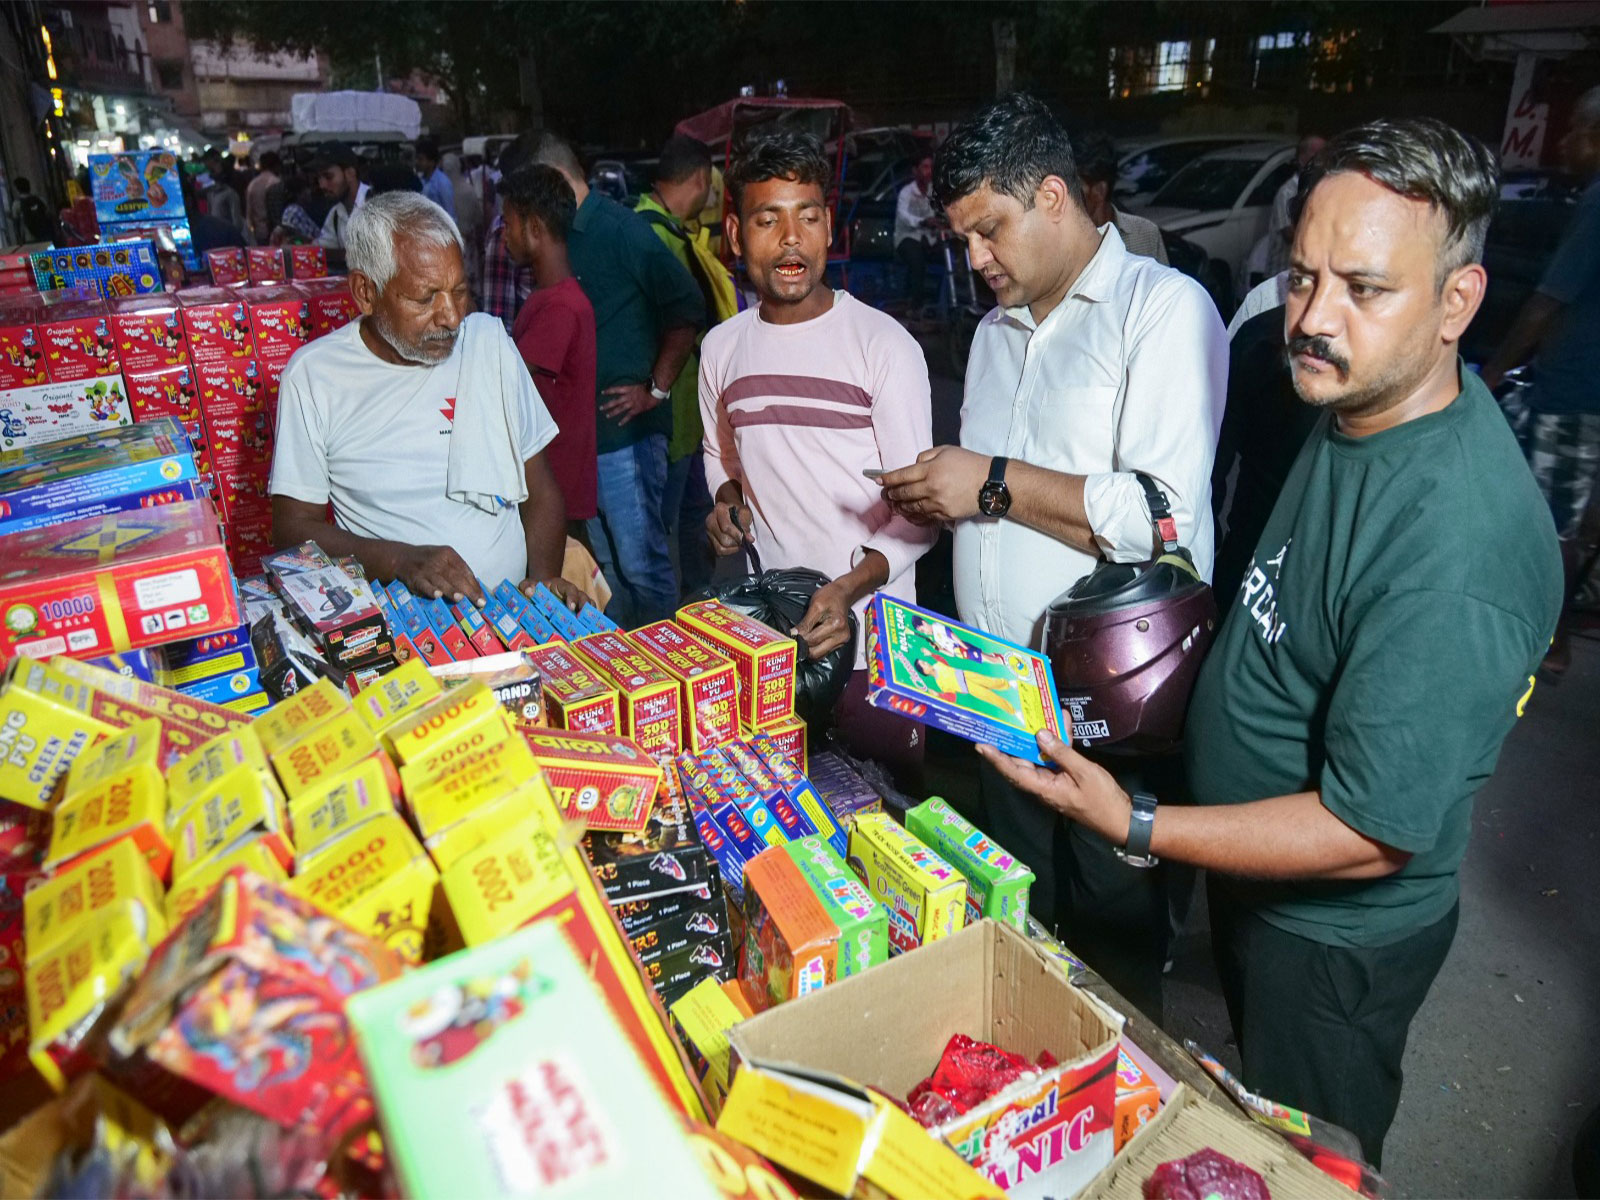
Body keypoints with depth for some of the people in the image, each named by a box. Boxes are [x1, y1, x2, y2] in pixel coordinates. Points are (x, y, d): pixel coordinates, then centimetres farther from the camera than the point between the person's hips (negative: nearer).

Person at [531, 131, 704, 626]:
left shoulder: (621, 229, -10)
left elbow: (687, 308, -13)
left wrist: (656, 390, -12)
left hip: (626, 429, -8)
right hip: (578, 427, 8)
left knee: (640, 559, -4)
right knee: (605, 558, 17)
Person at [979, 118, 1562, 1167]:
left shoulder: (1458, 549, -38)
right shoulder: (1361, 402, -9)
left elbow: (1370, 836, -32)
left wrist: (1135, 825, -30)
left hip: (1334, 939, -8)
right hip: (1256, 882, 8)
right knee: (1254, 1118, 34)